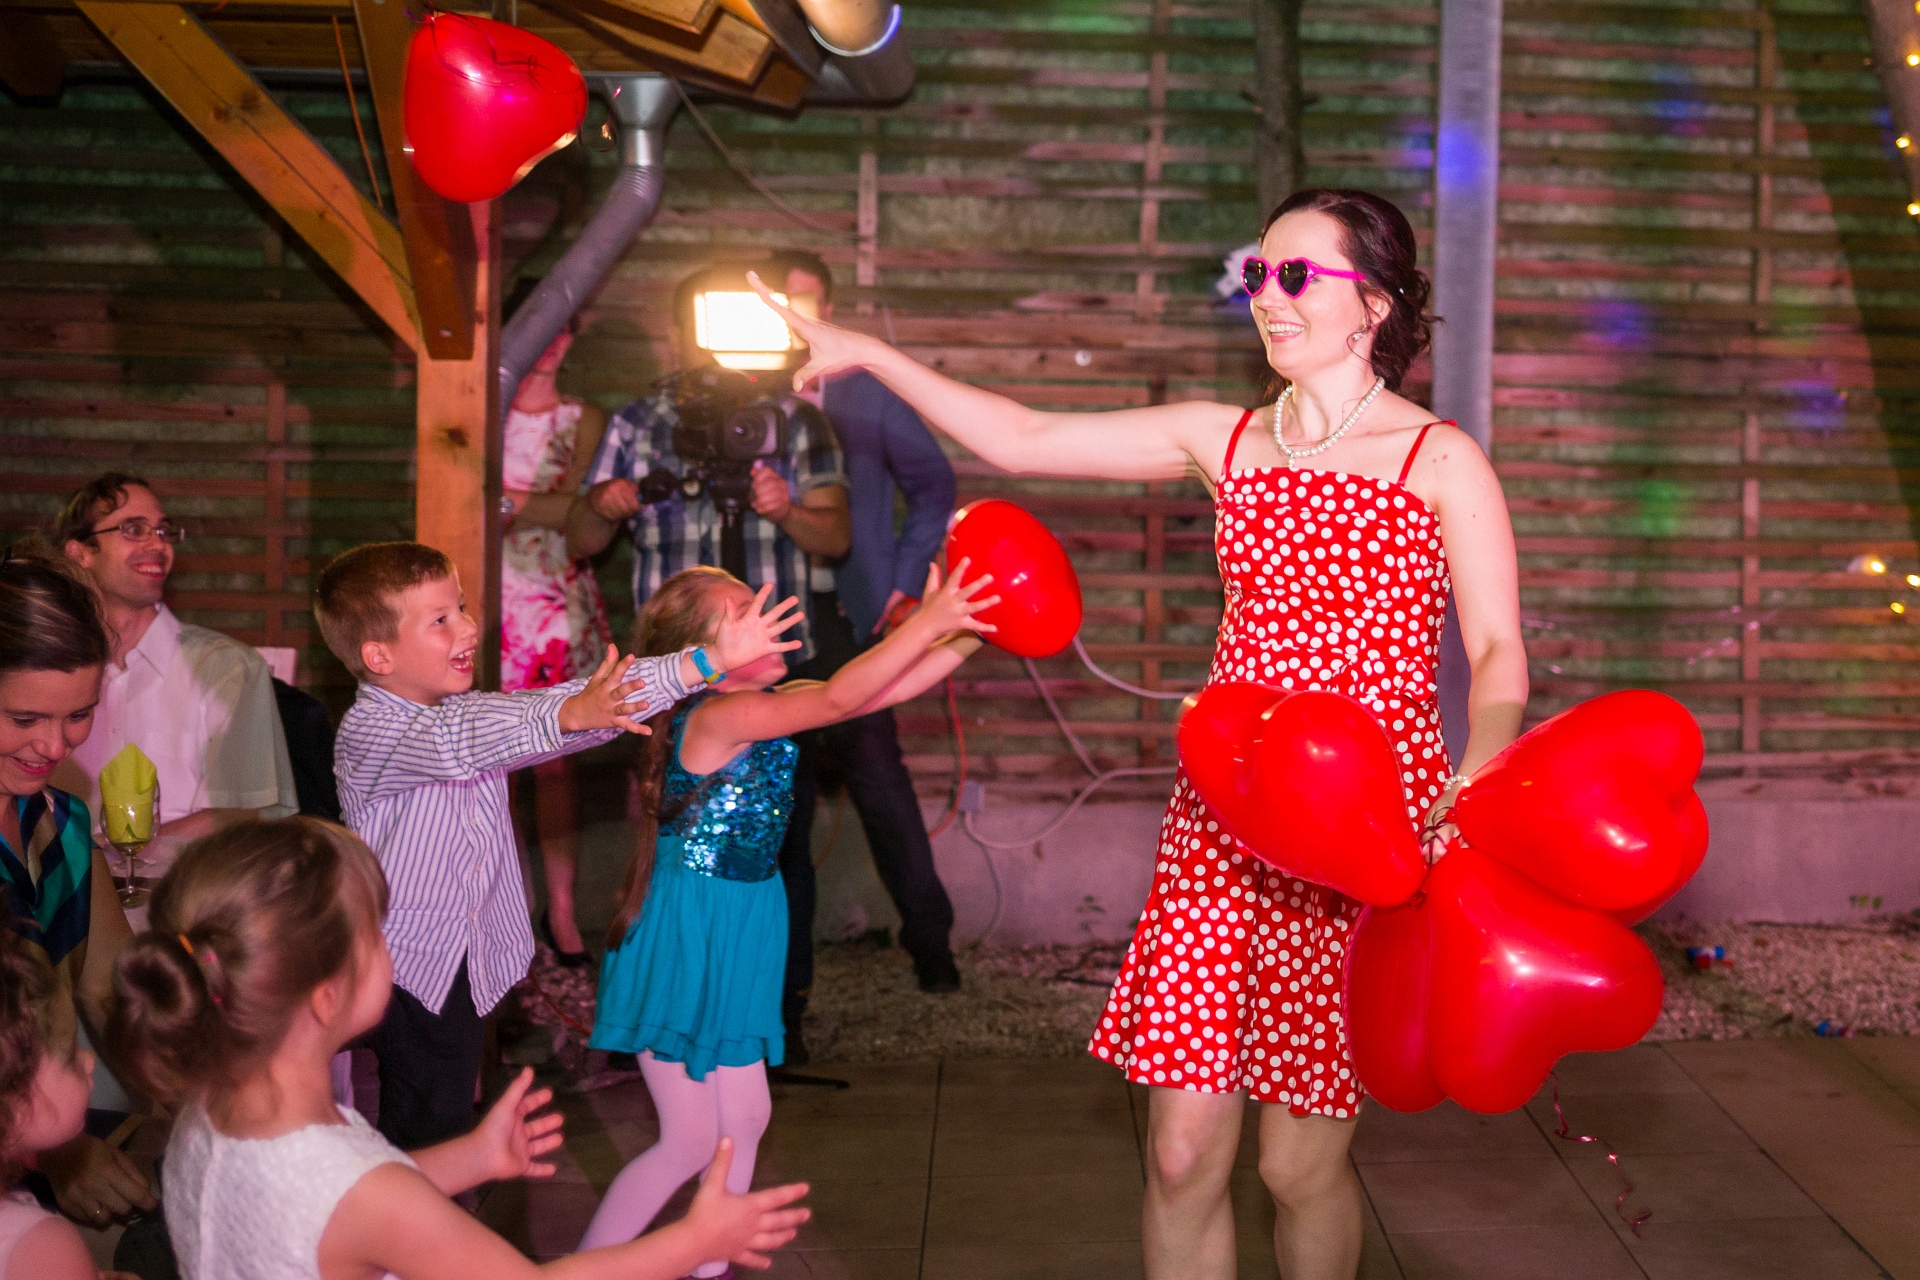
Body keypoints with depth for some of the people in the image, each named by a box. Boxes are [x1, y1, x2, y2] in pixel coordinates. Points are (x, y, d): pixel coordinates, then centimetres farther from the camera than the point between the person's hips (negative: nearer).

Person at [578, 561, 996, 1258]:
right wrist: (925, 624, -36)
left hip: (736, 940, 9)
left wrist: (968, 635, -12)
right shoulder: (717, 717, -24)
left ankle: (708, 1265, 30)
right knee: (691, 1141, 0)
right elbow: (838, 698, -35)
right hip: (686, 942, -9)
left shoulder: (763, 710, 1)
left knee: (744, 1121, 15)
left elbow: (885, 688, -2)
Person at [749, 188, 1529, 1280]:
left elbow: (1499, 657, -6)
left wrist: (1469, 794, -24)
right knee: (1182, 1151, 2)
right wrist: (869, 354, 9)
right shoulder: (1226, 441, 11)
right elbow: (1022, 441, 13)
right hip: (1225, 810, 4)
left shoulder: (1440, 460, -1)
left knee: (1300, 1160, 3)